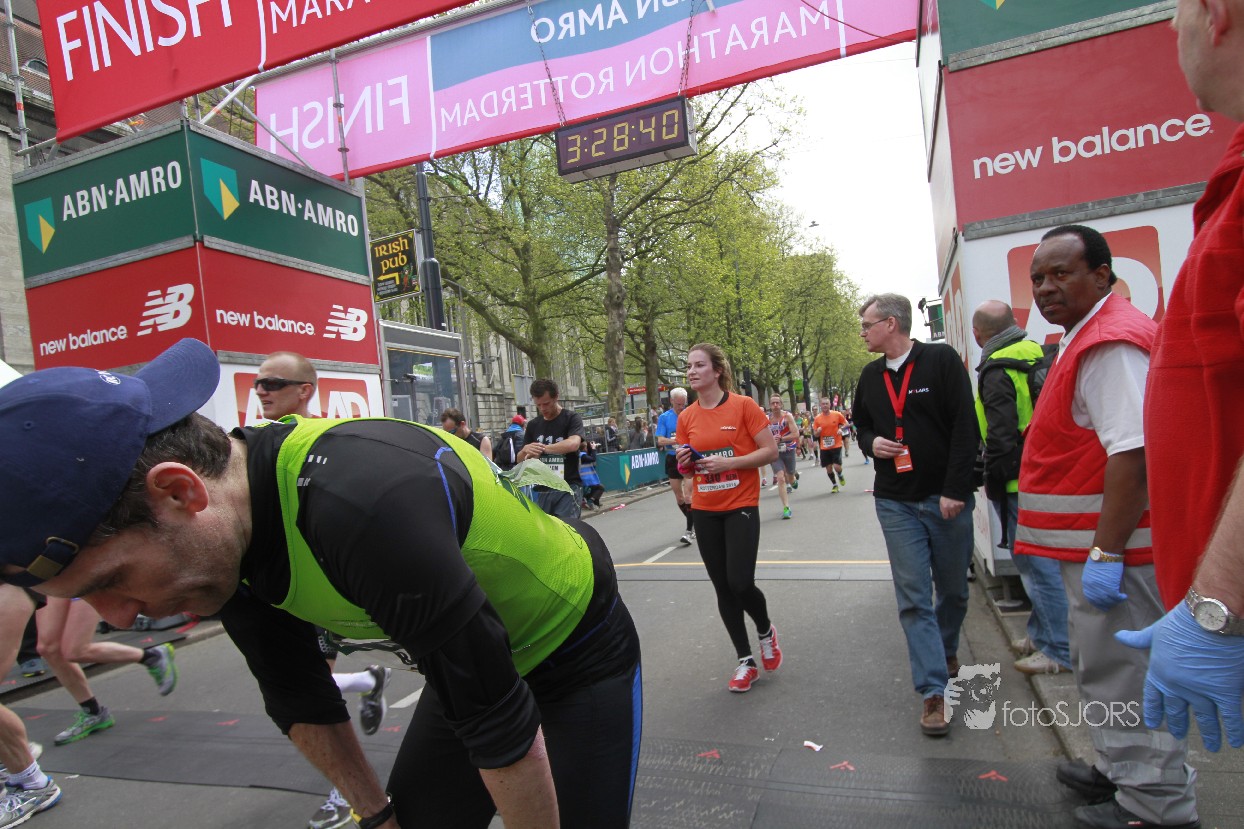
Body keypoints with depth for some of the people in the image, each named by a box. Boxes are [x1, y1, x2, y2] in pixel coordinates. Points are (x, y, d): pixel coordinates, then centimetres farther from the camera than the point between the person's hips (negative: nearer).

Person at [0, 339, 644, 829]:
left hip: (578, 652, -6)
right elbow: (297, 697, 3)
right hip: (470, 662, 6)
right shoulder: (224, 535, -12)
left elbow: (502, 726, -30)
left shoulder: (364, 505, -41)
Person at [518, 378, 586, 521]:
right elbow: (520, 460, 14)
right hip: (542, 490, 5)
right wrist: (525, 450, -9)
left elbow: (573, 444, -20)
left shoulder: (571, 418, 0)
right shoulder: (533, 425, 14)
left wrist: (542, 448, -21)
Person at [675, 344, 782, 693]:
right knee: (723, 589, 8)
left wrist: (728, 462, -20)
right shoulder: (686, 417, 4)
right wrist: (685, 462, -9)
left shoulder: (743, 405, -9)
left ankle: (766, 631, 24)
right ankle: (746, 661, 24)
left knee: (740, 583, -11)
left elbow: (771, 451, -9)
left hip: (740, 507, -4)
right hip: (704, 511, 5)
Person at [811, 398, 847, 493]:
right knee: (828, 468, 6)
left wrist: (841, 429, -11)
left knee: (837, 466, -11)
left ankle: (840, 475, 25)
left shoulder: (837, 414, -6)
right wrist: (818, 431, -18)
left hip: (836, 445, -2)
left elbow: (845, 423, 9)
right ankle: (835, 485, 28)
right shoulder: (817, 418, -1)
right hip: (824, 447, 2)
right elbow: (815, 435, 5)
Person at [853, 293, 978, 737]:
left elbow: (965, 427, -11)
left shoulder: (942, 360, -7)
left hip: (946, 500, -3)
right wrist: (871, 442, -2)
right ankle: (933, 691, 3)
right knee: (914, 599, -2)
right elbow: (861, 424, 22)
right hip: (896, 503, 3)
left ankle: (947, 648, 40)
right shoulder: (870, 376, 9)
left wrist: (955, 490, -15)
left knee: (953, 590, 14)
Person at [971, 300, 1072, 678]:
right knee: (1043, 562, 18)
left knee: (1036, 564, 0)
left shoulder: (997, 370, -17)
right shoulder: (1038, 353, 9)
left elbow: (1001, 435, -20)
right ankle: (1041, 635, 31)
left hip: (1019, 483, -9)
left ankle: (1058, 650, 10)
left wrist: (991, 479, -7)